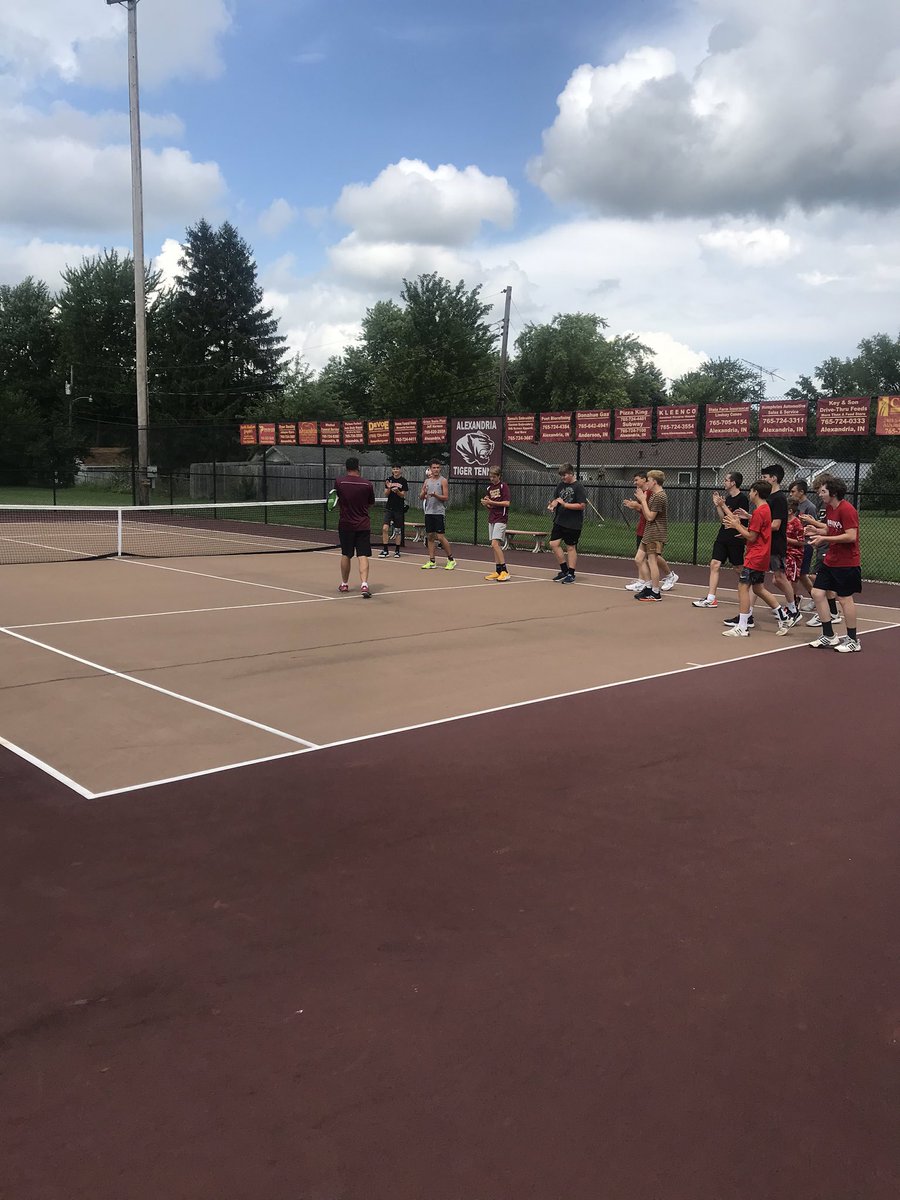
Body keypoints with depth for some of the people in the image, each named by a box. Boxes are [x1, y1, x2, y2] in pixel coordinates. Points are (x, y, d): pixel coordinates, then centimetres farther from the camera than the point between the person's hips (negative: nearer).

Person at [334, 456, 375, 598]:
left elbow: (337, 501, 9)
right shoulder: (367, 484, -5)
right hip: (363, 524, -1)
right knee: (363, 556, -5)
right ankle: (364, 584, -19)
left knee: (345, 555, 15)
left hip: (345, 524, 1)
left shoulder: (339, 482, -4)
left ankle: (344, 584, 27)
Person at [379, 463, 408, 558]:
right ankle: (385, 550, -2)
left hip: (399, 508, -2)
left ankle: (397, 550, 16)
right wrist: (389, 488, -16)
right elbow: (386, 494, 4)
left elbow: (403, 495, -4)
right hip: (389, 507, 2)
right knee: (385, 528, -9)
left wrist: (397, 491, -23)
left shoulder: (403, 481, -3)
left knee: (398, 530, 5)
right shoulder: (389, 479, 5)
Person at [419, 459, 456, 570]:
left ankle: (451, 560, 3)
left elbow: (446, 497, -8)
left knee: (440, 537, -8)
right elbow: (421, 497, 12)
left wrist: (436, 495, -22)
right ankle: (431, 562, 12)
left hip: (438, 512, -6)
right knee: (430, 536, 6)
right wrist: (424, 493, -9)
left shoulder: (443, 481, -2)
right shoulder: (427, 481, 13)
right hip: (428, 512, 6)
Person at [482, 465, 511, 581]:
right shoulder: (489, 488, 15)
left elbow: (507, 503, -14)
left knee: (495, 544, -17)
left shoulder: (504, 486, -6)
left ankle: (504, 571, -16)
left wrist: (491, 502, -17)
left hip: (501, 518, -7)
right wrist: (485, 503, -2)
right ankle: (498, 571, 11)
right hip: (491, 518, 8)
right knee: (495, 546, 7)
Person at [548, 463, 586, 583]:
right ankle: (564, 570, 16)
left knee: (571, 547, 1)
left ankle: (571, 574, 12)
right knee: (554, 543, 2)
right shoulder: (561, 485, 9)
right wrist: (552, 505, -4)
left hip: (573, 524, -7)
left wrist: (565, 504, -21)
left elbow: (582, 505, -16)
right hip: (559, 521, 7)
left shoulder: (578, 487, -11)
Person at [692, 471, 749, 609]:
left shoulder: (742, 498, -11)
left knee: (740, 569, 3)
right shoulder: (727, 498, 13)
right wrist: (717, 505, 5)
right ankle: (711, 599, -3)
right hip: (723, 536, 7)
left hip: (736, 539, -7)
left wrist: (723, 505, -15)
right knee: (714, 564, -2)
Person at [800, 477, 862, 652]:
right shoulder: (830, 508, 8)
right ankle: (829, 637, 15)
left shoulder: (846, 510, -18)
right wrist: (817, 529, 3)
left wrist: (824, 538, -23)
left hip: (846, 564, -9)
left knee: (845, 598, -1)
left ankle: (853, 641, 14)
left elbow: (851, 536, -24)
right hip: (830, 561, 9)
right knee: (817, 593, 5)